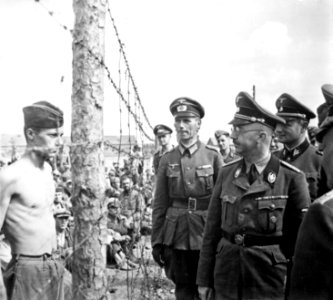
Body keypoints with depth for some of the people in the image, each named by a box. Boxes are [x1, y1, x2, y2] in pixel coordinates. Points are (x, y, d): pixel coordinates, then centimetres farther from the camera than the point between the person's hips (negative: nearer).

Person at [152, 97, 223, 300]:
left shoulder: (213, 156, -2)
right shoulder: (167, 159, 4)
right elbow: (160, 204, 6)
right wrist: (156, 241, 5)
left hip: (205, 232, -2)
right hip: (175, 235, 2)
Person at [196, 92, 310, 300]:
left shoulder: (291, 178, -9)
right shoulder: (226, 173, 3)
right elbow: (212, 230, 6)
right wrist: (204, 279, 6)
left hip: (269, 278, -3)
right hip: (227, 273, 4)